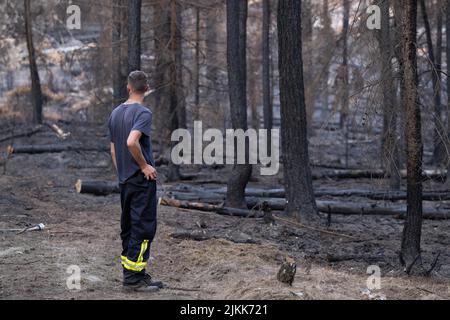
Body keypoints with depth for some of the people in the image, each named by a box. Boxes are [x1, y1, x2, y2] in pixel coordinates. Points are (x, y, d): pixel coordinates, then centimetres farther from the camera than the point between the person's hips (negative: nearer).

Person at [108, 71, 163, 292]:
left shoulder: (115, 113, 11)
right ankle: (133, 278, -3)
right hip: (142, 180, -8)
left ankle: (135, 273, 19)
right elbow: (131, 142, -29)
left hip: (124, 180, 8)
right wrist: (145, 165, -16)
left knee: (128, 227, 12)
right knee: (143, 227, -4)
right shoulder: (143, 113, -13)